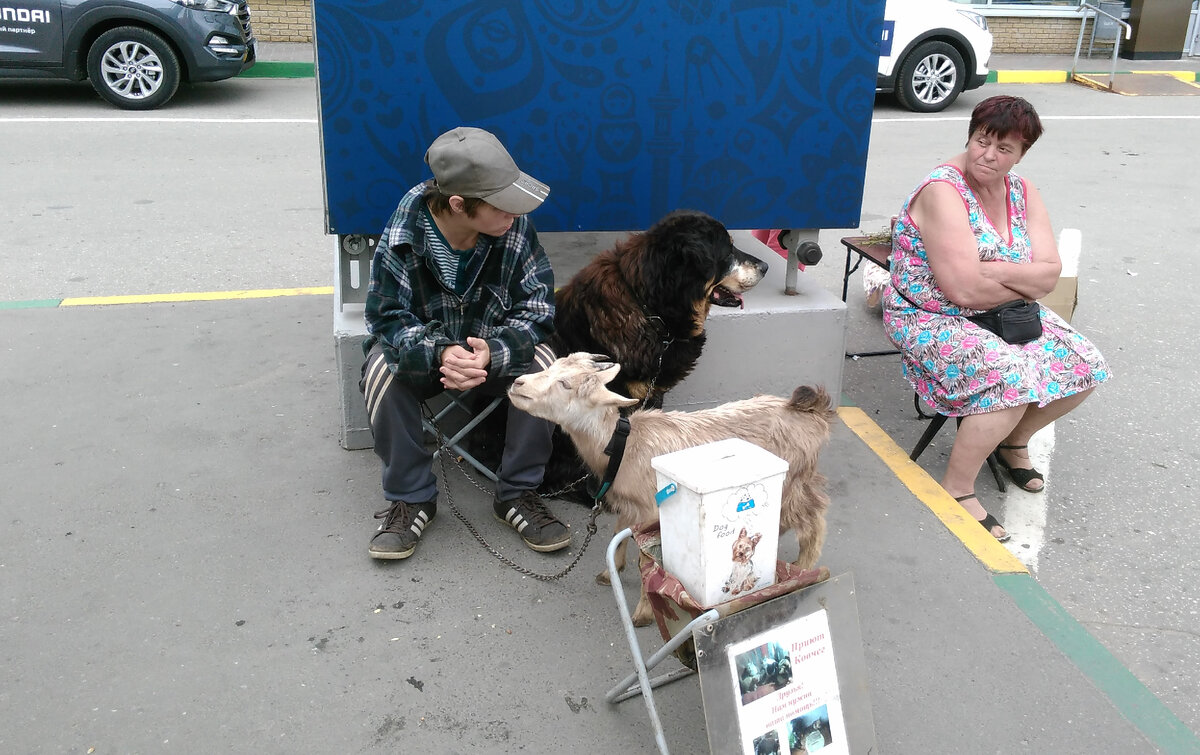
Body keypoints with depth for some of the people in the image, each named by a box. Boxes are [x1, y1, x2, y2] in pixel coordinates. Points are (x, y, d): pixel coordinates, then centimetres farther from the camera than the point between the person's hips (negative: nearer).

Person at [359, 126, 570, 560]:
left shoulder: (516, 228, -22)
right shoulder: (403, 234, -25)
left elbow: (536, 310, -19)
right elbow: (387, 318, -22)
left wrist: (491, 353, -40)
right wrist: (441, 354, -43)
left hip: (496, 346, 1)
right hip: (423, 345, -1)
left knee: (541, 365, -28)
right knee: (382, 369, -31)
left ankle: (517, 494, -11)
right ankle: (411, 498, -12)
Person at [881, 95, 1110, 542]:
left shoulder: (1022, 193, 4)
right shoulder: (943, 191, -20)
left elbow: (1050, 273, -5)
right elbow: (964, 289, -27)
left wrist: (993, 271, -22)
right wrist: (1025, 281, -11)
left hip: (1002, 316, 8)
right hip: (933, 320, -8)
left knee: (1085, 366, -2)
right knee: (1013, 377, -30)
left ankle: (1014, 440, 22)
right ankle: (957, 490, -14)